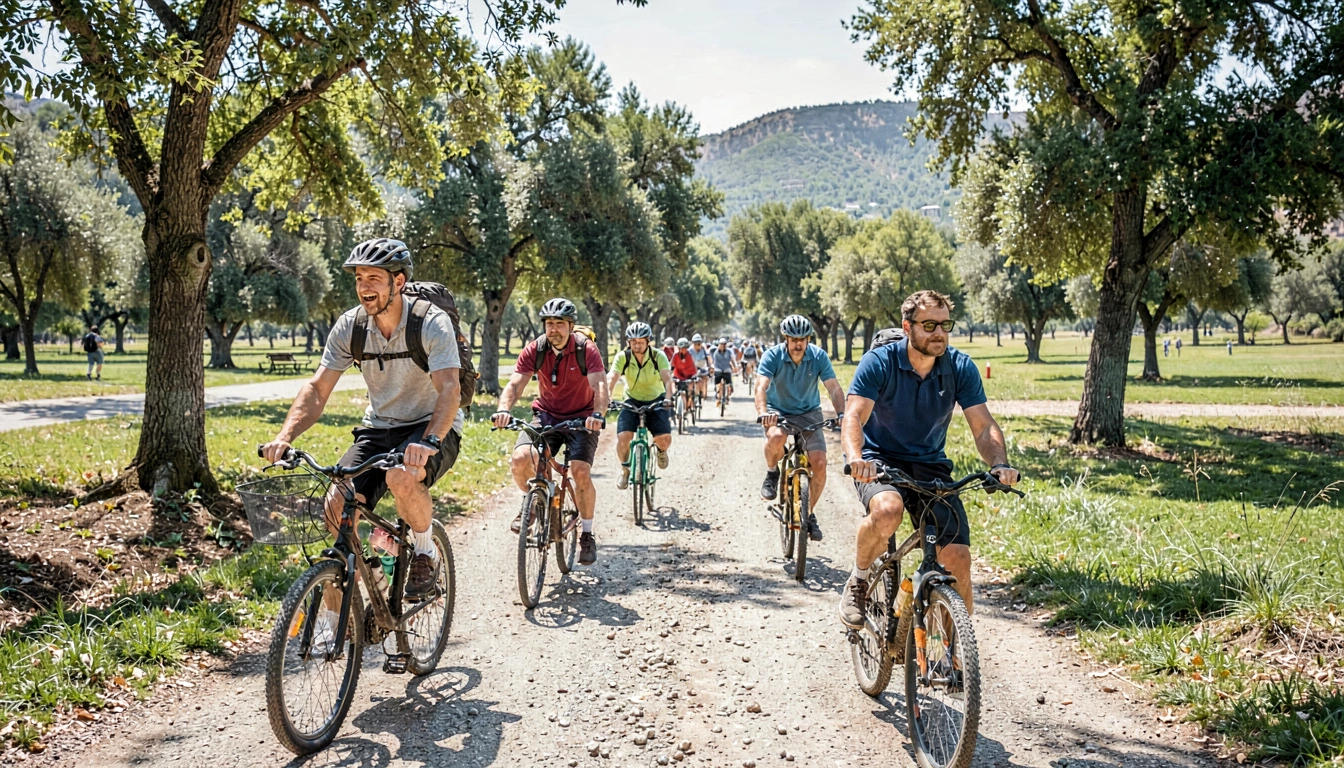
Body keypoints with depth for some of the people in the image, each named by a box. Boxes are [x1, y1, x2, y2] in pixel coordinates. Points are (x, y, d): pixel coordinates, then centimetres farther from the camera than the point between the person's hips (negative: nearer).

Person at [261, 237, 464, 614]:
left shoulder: (432, 322, -18)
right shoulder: (349, 326, -5)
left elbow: (449, 390, -29)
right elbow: (317, 389, -6)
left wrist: (429, 441, -47)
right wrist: (284, 436, -22)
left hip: (432, 428, -4)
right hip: (378, 428, 4)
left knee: (402, 478, -37)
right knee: (338, 505, -17)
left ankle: (426, 552, -4)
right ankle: (337, 631, -3)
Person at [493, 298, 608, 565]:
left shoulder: (586, 350, -16)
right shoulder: (534, 351, -10)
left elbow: (599, 386, -28)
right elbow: (514, 384, -19)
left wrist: (597, 415, -48)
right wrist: (503, 410, -40)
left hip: (580, 418, -2)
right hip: (546, 415, 2)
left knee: (581, 473, -21)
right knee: (520, 458, -24)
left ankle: (587, 535, 1)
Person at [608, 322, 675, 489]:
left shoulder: (658, 356, -16)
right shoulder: (622, 357, -14)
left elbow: (667, 378, -29)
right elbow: (612, 378, -27)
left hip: (656, 400, 0)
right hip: (632, 401, 1)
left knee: (665, 439, -20)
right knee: (623, 437, -22)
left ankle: (660, 450, 20)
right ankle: (625, 469, 8)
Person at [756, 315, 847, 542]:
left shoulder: (819, 357, -13)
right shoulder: (772, 356, -18)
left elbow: (834, 388, -19)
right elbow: (761, 387, -30)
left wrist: (841, 414, -37)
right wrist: (762, 412, -49)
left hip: (809, 414, 2)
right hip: (778, 412, -2)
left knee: (819, 464, -14)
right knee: (776, 436, -37)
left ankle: (809, 513, 9)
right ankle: (772, 473, -4)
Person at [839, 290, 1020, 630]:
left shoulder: (961, 368, -6)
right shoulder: (878, 362, -15)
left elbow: (984, 426, -9)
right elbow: (854, 417, -25)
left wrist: (999, 464, -30)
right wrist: (856, 458, -46)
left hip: (930, 466, 3)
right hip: (880, 461, -3)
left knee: (957, 557, -12)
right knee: (887, 511, -37)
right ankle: (858, 583, -8)